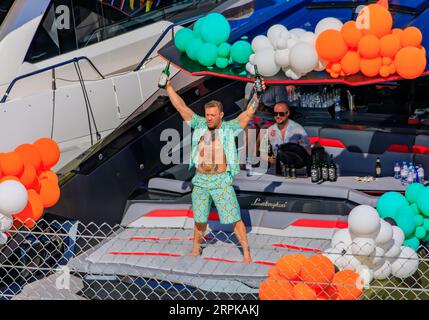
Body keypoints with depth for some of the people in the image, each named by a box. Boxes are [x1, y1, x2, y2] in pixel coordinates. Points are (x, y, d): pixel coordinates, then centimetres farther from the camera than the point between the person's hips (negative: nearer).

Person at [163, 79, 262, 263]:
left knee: (233, 219, -3)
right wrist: (168, 86, 4)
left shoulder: (230, 128, -2)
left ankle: (246, 253, 5)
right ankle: (195, 251, 31)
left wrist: (257, 93, -20)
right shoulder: (199, 125, 6)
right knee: (200, 220, 14)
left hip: (222, 181, -3)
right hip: (200, 181, 3)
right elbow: (180, 106, 6)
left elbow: (249, 112, -9)